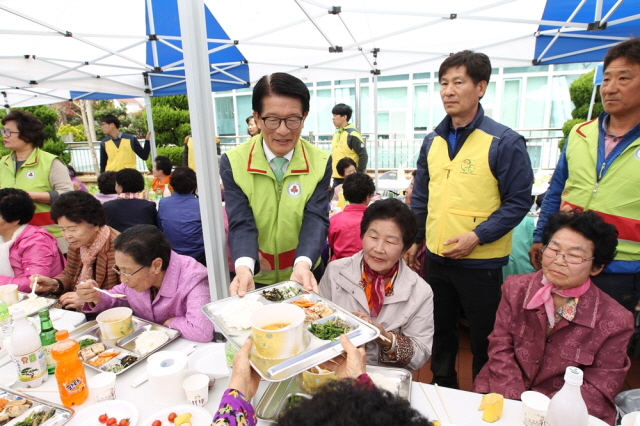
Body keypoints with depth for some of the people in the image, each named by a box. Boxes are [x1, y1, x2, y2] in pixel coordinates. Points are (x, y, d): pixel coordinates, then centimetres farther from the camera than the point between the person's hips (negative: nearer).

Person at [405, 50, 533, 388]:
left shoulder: (504, 142, -11)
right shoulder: (433, 141, 6)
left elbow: (518, 202, -10)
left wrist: (477, 237, -20)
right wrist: (413, 240, 8)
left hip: (480, 262, -5)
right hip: (436, 257, 5)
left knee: (484, 338, 13)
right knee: (441, 330, 21)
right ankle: (442, 387, 43)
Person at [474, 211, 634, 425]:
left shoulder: (616, 321, -6)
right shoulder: (515, 288, -1)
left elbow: (598, 388, -5)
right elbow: (500, 349, -2)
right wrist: (515, 404, -14)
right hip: (508, 400, 1)